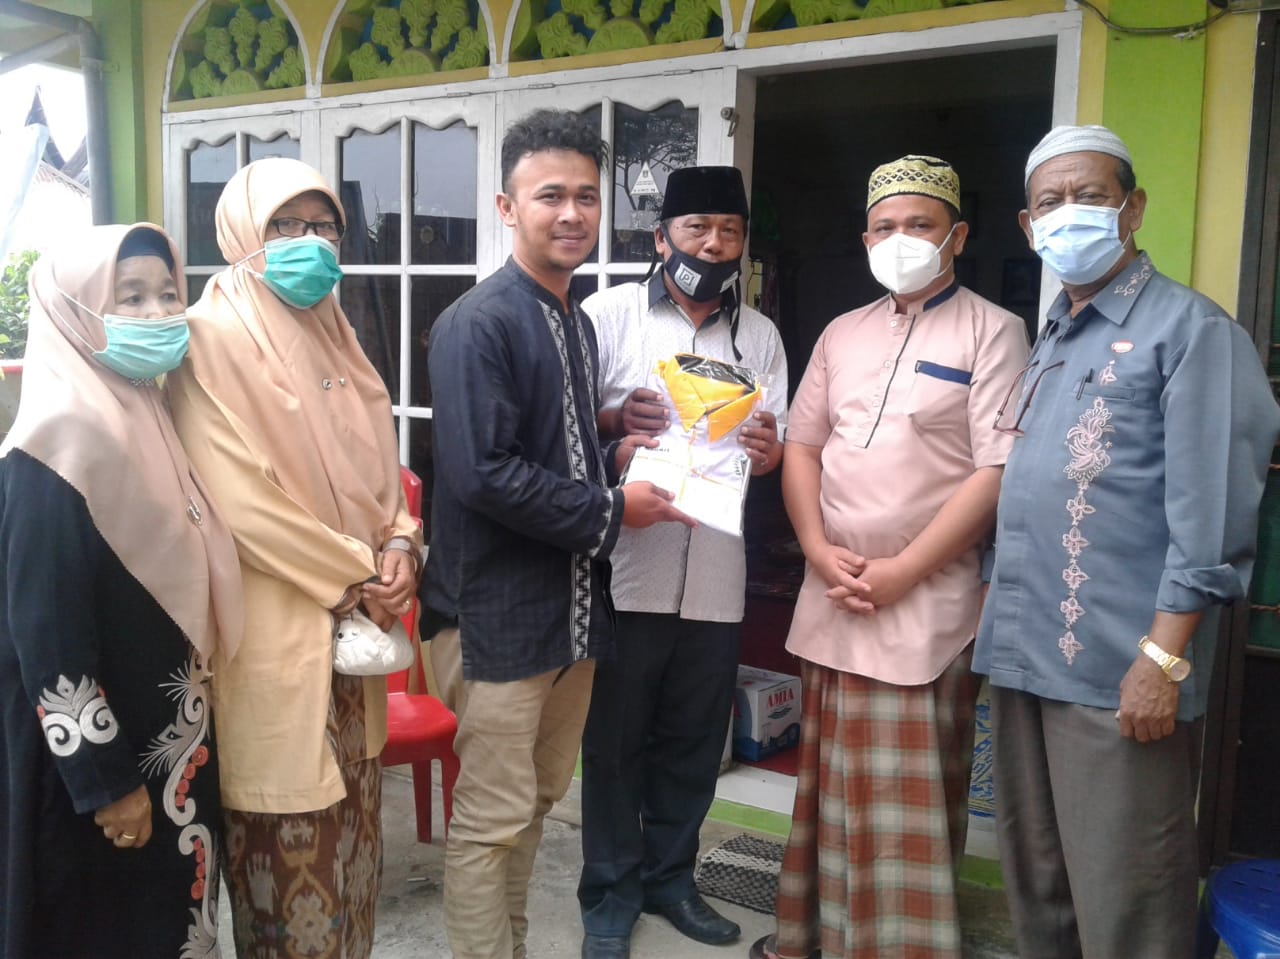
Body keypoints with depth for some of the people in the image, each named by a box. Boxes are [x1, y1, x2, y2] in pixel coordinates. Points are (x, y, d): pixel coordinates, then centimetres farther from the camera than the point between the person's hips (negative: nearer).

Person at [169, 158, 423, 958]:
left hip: (355, 621, 7)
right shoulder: (216, 339, -11)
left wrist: (400, 547, -4)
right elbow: (239, 498, -18)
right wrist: (358, 578, -13)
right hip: (275, 628, -7)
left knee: (349, 816, 15)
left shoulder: (334, 335, 13)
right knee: (289, 832, 3)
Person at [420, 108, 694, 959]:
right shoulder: (476, 324, -15)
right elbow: (482, 474, -22)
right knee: (493, 818, 3)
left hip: (576, 605, 8)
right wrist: (611, 512, -15)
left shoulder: (577, 323, 13)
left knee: (538, 800, 19)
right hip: (499, 611, -8)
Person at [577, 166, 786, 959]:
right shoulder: (611, 313, -1)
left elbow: (775, 445, 10)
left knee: (694, 740, 14)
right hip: (625, 568, -3)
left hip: (715, 576, 4)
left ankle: (669, 875, 34)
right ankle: (611, 893, 25)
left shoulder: (760, 335, 12)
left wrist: (768, 449, -13)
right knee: (616, 739, 8)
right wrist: (613, 419, -22)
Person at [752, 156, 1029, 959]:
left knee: (906, 802, 2)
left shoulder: (993, 332, -4)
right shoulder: (843, 334, 13)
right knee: (831, 782, 15)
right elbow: (802, 446, 11)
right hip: (832, 595, 5)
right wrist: (820, 552, -5)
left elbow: (998, 473, -12)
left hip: (927, 601, -5)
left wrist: (900, 572, -15)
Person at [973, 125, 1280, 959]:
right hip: (1026, 655, 8)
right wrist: (1002, 610, 14)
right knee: (1036, 883, 18)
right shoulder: (1049, 340, 18)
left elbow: (1210, 515, -14)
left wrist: (1164, 657, -19)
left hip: (1120, 669, -7)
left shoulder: (1190, 328, -7)